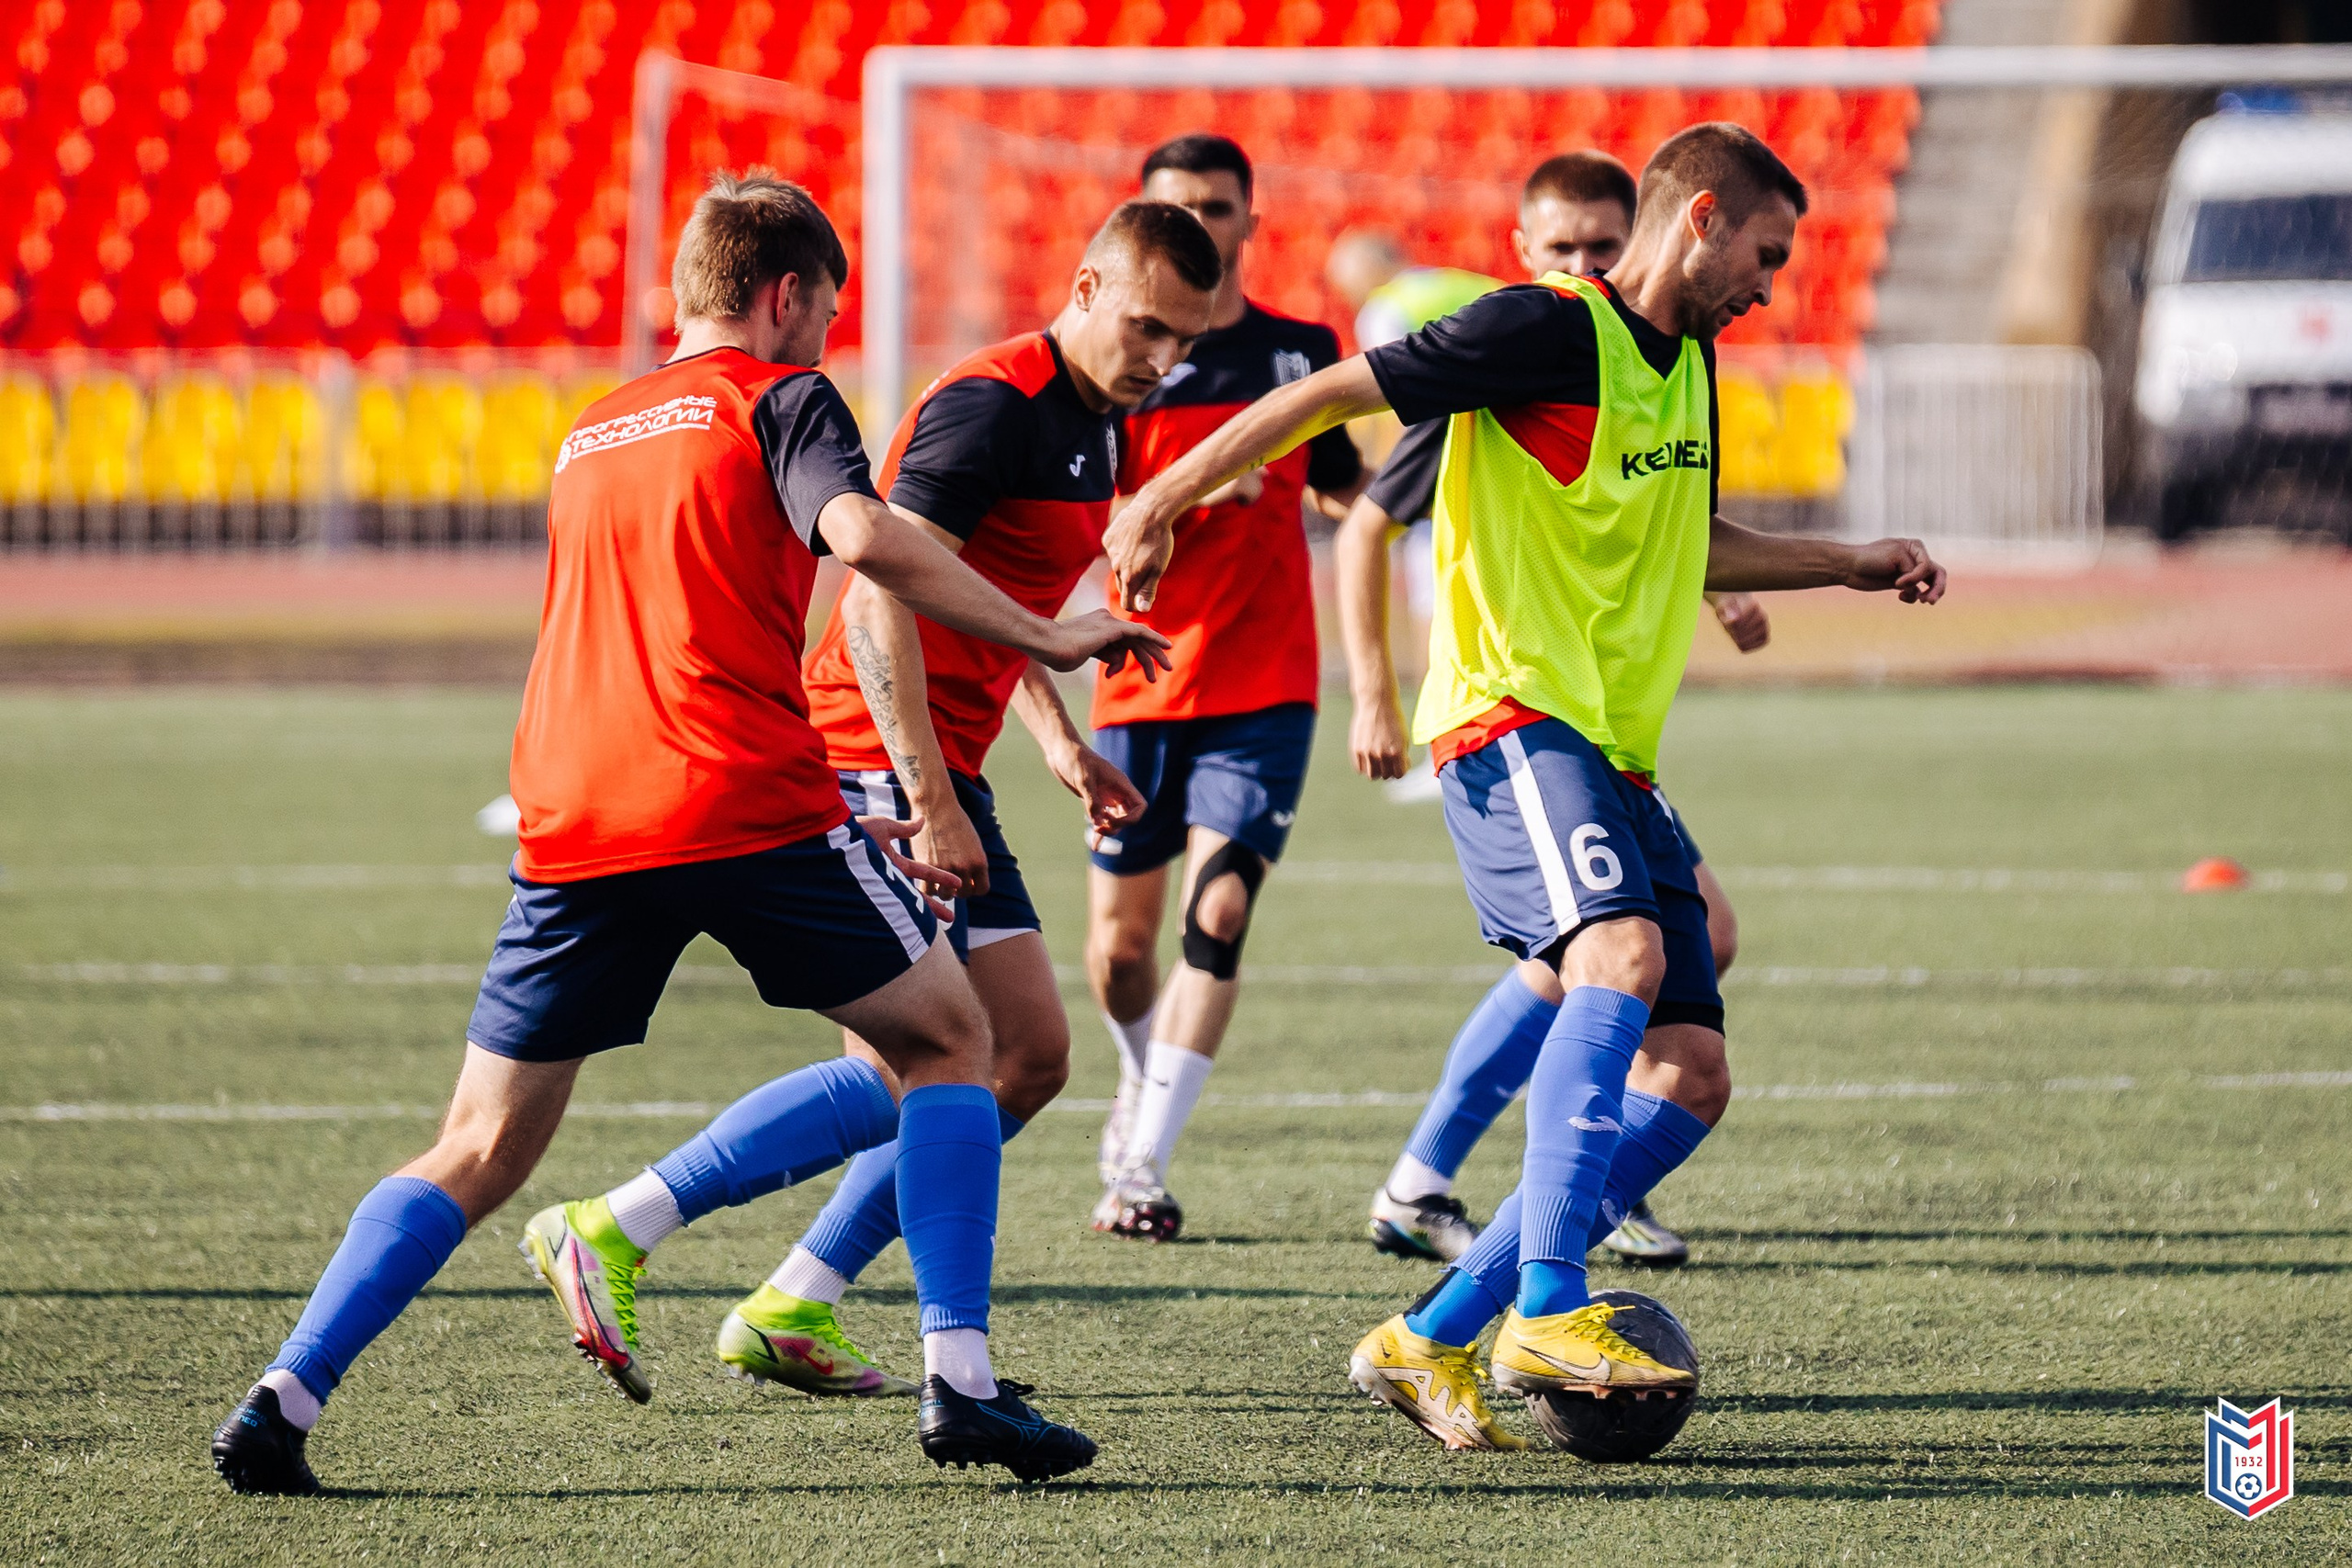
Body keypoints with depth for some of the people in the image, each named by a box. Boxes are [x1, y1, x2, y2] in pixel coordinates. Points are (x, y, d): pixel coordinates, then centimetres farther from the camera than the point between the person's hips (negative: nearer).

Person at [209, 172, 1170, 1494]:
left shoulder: (591, 436, 27)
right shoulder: (780, 399, 7)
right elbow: (863, 537, -15)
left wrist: (837, 825, 35)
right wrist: (1048, 638, -6)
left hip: (573, 826, 5)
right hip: (746, 806, -5)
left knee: (482, 1149, 9)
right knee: (947, 1040, 13)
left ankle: (289, 1393, -8)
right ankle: (961, 1381, 0)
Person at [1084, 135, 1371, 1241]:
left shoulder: (1303, 351, 7)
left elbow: (1342, 491, 22)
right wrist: (1189, 490, -24)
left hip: (1264, 691, 0)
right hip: (1142, 687, 0)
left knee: (1218, 911, -16)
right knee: (1118, 945, 6)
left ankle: (1143, 1167, -13)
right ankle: (1145, 1088, 39)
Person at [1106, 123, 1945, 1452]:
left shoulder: (1689, 364, 19)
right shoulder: (1549, 331, -9)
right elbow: (1339, 392, -9)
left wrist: (1853, 565, 32)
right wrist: (1166, 497, -10)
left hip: (1619, 755, 9)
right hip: (1517, 714, -9)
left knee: (1693, 1078, 0)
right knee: (1623, 952, -33)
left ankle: (1432, 1341, 4)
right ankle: (1548, 1309, -38)